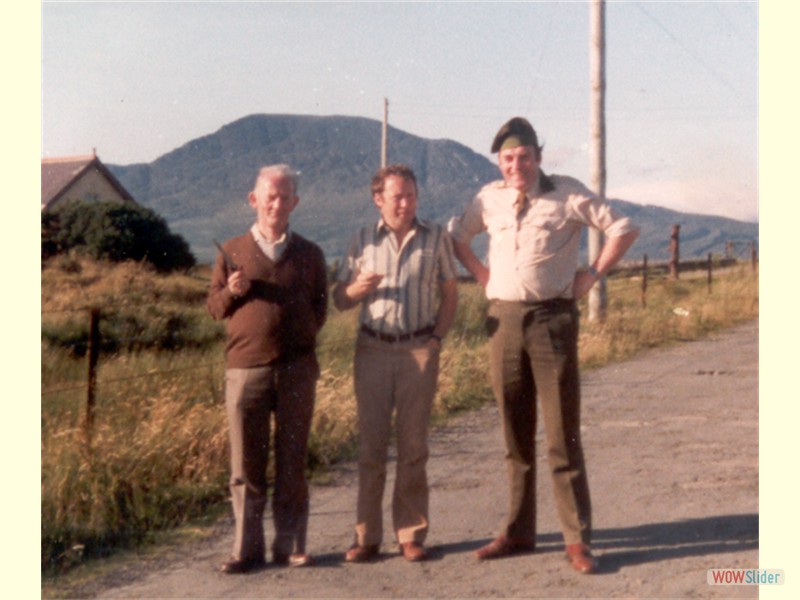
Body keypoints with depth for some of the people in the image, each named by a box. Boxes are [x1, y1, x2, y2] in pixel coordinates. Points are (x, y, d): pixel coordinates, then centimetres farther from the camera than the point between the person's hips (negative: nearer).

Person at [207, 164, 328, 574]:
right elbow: (213, 307, 12)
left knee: (292, 462, 6)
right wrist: (232, 292, -8)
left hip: (297, 368, 1)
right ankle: (247, 548, 10)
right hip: (245, 367, -1)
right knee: (245, 465, 1)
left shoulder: (309, 255, 12)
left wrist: (301, 334, 1)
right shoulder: (232, 252, 9)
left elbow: (321, 307, 18)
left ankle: (290, 546, 14)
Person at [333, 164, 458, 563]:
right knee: (370, 444, 2)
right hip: (372, 350, 1)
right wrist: (358, 289, -13)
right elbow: (340, 299, 9)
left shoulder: (436, 238, 5)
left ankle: (411, 534, 13)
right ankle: (367, 536, 10)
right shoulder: (362, 241, 6)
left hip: (419, 351, -1)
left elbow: (449, 294, 10)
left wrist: (437, 337, -2)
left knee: (413, 446, 4)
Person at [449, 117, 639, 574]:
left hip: (552, 318, -4)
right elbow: (457, 235, 24)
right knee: (516, 433, 11)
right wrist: (481, 274, 12)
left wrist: (593, 275, -4)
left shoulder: (567, 194, -2)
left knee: (563, 433, -3)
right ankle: (519, 532, 20)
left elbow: (624, 229, 0)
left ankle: (578, 539, 3)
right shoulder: (489, 198, 9)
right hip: (504, 318, 4)